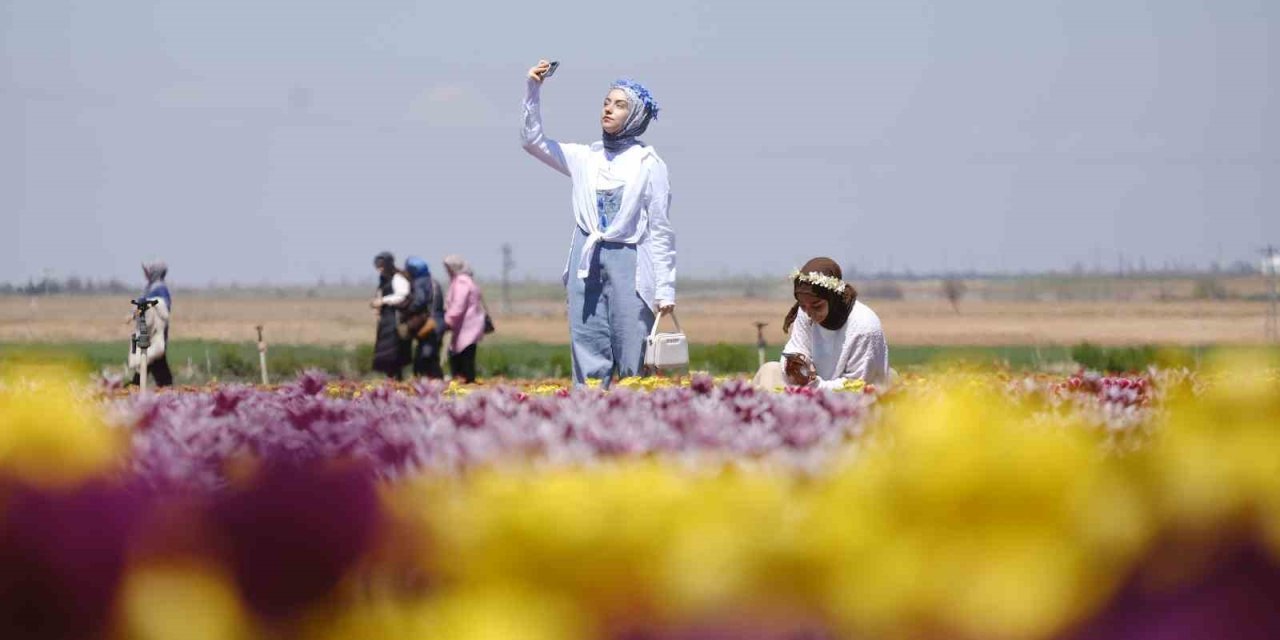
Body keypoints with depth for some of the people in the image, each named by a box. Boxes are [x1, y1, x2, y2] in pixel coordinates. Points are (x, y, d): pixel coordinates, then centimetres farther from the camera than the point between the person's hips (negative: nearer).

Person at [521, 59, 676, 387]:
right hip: (587, 262, 4)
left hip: (628, 262, -4)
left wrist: (665, 289, -4)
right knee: (589, 361, 0)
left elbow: (661, 230, 0)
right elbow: (533, 141, 14)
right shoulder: (585, 157, 13)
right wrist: (534, 90, 2)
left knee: (634, 363, -6)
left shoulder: (648, 163, 0)